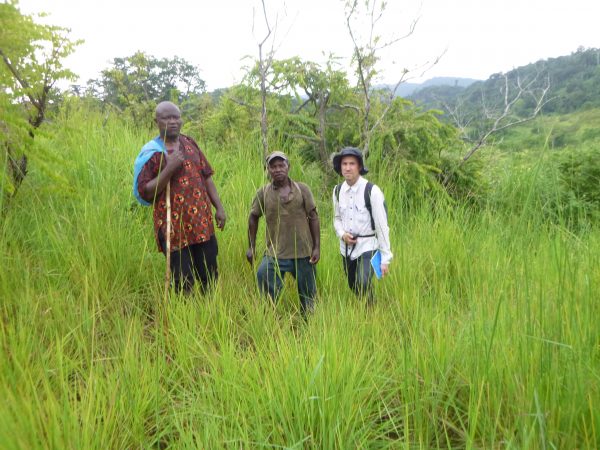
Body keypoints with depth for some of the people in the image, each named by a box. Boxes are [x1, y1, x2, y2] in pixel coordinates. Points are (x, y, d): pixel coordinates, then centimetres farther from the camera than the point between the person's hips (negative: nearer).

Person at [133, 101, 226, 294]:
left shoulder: (189, 143, 9)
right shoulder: (151, 153, -7)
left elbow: (206, 176, 13)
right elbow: (144, 193, -12)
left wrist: (219, 207, 7)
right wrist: (169, 169, -21)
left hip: (202, 224, 5)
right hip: (174, 229, -5)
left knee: (210, 280, 14)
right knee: (184, 285, 2)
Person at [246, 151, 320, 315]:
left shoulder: (302, 189, -2)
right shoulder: (263, 193, -1)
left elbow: (313, 217, 1)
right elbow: (253, 218, 10)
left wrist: (317, 247, -4)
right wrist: (251, 247, 7)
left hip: (303, 252, 0)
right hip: (275, 253, 0)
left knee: (308, 294, 10)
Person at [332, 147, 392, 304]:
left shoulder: (372, 191, -16)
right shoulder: (337, 191, 1)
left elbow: (382, 225, -14)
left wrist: (385, 258, -13)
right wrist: (342, 234, -8)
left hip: (367, 247, -5)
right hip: (346, 248, 5)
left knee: (363, 285, -23)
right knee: (353, 288, 15)